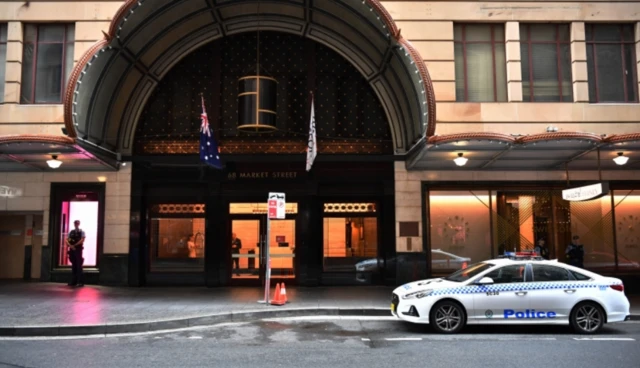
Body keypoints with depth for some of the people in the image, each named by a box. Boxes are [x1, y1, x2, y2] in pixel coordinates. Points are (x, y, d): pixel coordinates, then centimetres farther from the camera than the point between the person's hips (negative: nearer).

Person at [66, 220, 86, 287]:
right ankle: (73, 281, 11)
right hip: (72, 250, 5)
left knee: (79, 266, -5)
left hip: (78, 249, -5)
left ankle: (80, 282, -4)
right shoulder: (71, 232, 14)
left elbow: (82, 240, -12)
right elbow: (67, 240, 6)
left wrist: (75, 245, -12)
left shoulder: (81, 232, 1)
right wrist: (70, 245, -12)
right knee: (73, 266, 8)